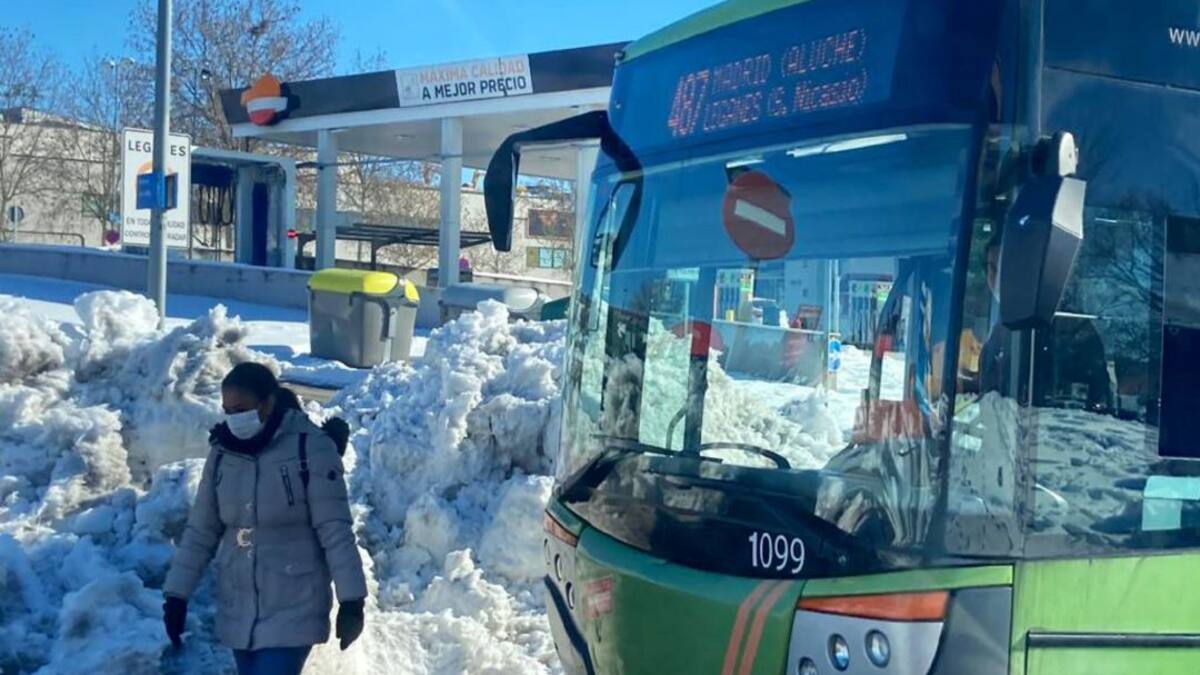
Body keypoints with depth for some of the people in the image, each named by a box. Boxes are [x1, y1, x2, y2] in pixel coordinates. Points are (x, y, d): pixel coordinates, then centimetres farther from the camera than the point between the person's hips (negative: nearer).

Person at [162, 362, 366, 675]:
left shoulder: (311, 448, -13)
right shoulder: (223, 453, 3)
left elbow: (335, 531, -13)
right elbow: (201, 530, 9)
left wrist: (351, 600, -13)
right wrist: (177, 593, 6)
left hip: (293, 609, -5)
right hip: (238, 609, 6)